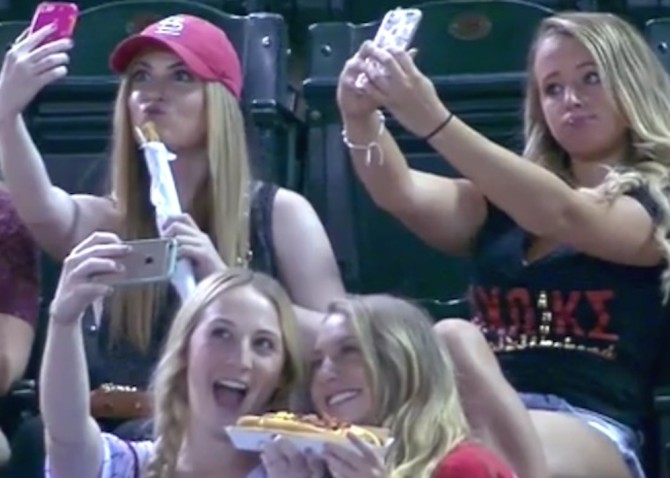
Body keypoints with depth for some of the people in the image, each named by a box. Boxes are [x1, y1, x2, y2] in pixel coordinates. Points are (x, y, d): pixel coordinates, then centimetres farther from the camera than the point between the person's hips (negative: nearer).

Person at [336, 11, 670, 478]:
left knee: (455, 341, -35)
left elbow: (560, 214, -13)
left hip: (591, 429, -4)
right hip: (475, 416, 4)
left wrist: (435, 122, -24)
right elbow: (402, 195, 6)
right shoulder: (506, 200, 25)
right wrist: (361, 117, -16)